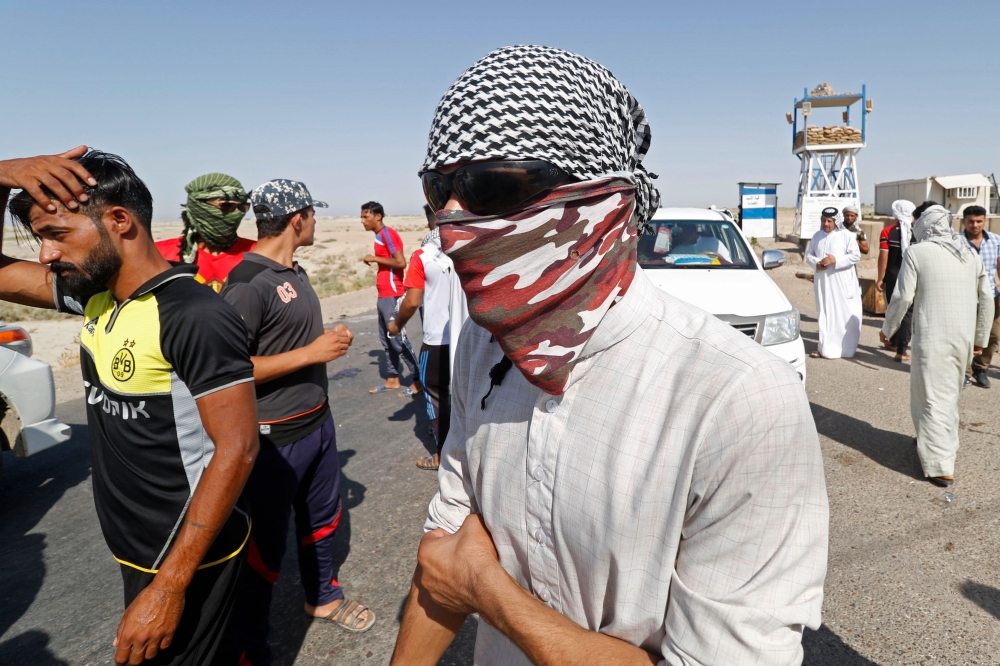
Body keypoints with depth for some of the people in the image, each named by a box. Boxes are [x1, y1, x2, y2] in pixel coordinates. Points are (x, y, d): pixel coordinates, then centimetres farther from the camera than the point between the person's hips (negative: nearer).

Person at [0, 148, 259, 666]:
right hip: (137, 550, 8)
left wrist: (169, 587, -24)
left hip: (186, 562, -8)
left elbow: (236, 449, -25)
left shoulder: (194, 315, -25)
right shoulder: (96, 295, 2)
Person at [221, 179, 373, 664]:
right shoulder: (248, 283, -20)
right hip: (276, 438, -9)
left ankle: (323, 598, 47)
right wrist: (311, 353, -23)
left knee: (323, 519, 24)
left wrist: (332, 341, 7)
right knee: (266, 546, 6)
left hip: (318, 423, 9)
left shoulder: (295, 272, 9)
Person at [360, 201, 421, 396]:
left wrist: (375, 258, -15)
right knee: (386, 339, 13)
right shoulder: (380, 236, 16)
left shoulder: (388, 234, -13)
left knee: (398, 339, -6)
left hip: (392, 296, -10)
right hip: (384, 296, 10)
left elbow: (401, 262, -24)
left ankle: (419, 380, 2)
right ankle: (393, 379, 22)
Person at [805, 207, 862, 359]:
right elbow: (809, 254, 13)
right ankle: (825, 347, 14)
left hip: (843, 283, -4)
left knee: (845, 314, -1)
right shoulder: (817, 236, 10)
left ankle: (845, 347, 7)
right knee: (824, 314, 8)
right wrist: (816, 263, -7)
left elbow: (856, 255, -8)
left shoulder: (846, 235, -5)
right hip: (823, 282, 4)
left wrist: (836, 260, -19)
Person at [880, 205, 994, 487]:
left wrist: (887, 329, 2)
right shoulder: (969, 253, 9)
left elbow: (903, 297, -12)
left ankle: (942, 467, 2)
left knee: (933, 397, 2)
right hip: (964, 336, 6)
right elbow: (986, 298, 13)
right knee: (950, 394, 22)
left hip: (933, 337, -6)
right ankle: (945, 443, 39)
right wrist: (980, 337, 22)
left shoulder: (917, 252, -7)